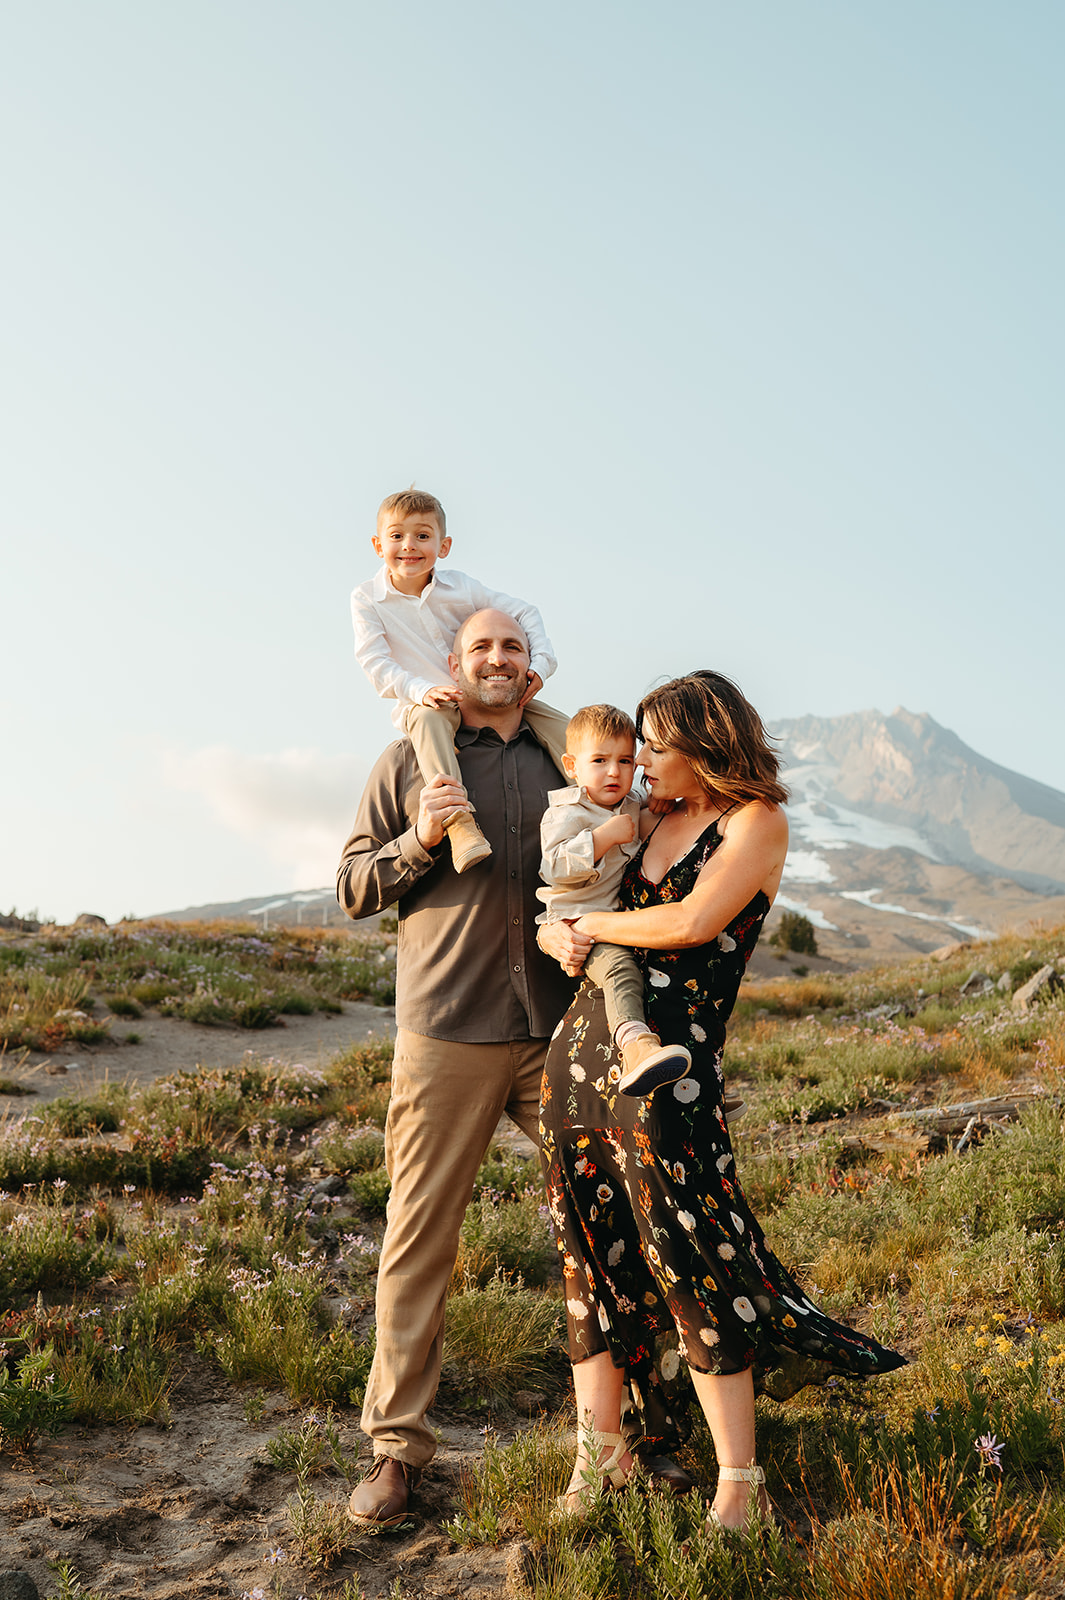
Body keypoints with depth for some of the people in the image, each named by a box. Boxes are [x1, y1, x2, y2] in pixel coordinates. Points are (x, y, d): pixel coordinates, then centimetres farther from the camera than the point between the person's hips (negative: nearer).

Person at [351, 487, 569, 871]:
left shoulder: (460, 587, -1)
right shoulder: (366, 599, -5)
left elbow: (524, 613, 5)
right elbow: (375, 663, -12)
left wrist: (540, 665, -11)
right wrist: (422, 690, -29)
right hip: (421, 702, -3)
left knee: (552, 719, -15)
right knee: (430, 718, -39)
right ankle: (459, 821, -52)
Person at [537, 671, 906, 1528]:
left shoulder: (758, 821, -3)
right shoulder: (653, 821, 17)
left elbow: (693, 922, -17)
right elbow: (566, 905, 25)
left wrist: (597, 924, -4)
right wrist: (560, 934, 2)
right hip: (581, 1046, 7)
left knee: (694, 1267, -3)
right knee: (593, 1256, 11)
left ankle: (739, 1487, 11)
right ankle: (599, 1450, 25)